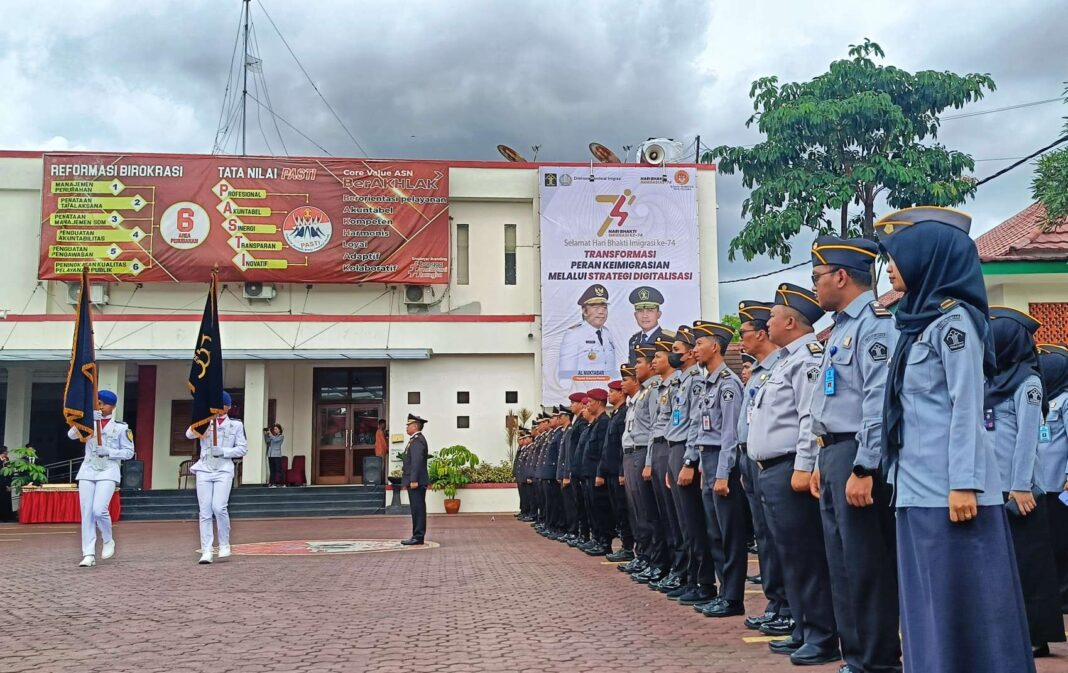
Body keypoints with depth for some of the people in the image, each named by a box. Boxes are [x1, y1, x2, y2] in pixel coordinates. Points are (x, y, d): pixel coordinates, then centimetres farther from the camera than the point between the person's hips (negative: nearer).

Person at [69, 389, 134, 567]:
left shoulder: (121, 427, 5)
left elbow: (129, 452, 4)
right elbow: (71, 434, 0)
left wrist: (108, 452, -11)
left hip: (108, 472, -3)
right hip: (88, 471, 3)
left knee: (99, 509, -18)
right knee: (87, 513, -3)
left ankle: (108, 541, 9)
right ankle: (88, 554, -1)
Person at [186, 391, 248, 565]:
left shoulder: (236, 424, 9)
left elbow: (243, 448, 6)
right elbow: (189, 434, -7)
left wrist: (223, 451, -9)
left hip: (224, 470, -2)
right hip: (204, 470, 2)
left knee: (219, 507, -16)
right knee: (205, 511, -2)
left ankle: (224, 544, 4)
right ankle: (206, 551, 0)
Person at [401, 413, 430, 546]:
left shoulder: (417, 440, -15)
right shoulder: (416, 440, 18)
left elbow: (417, 461, -22)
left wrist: (414, 480, -25)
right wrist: (405, 467, 10)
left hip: (416, 481, -11)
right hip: (415, 480, 11)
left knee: (418, 509, -8)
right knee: (417, 509, 12)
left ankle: (418, 537, -6)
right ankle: (417, 536, 17)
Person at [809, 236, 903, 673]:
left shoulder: (875, 323, -13)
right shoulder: (842, 327, 18)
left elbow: (880, 401, -21)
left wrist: (864, 469, -24)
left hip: (858, 457, -10)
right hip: (835, 455, 10)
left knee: (865, 566, -3)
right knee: (843, 566, 14)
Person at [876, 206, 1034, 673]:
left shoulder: (954, 319, -8)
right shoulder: (919, 322, 16)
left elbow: (966, 408, -14)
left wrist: (964, 484, -19)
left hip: (949, 486, -9)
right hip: (918, 485, 9)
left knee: (961, 599, -2)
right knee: (930, 599, 11)